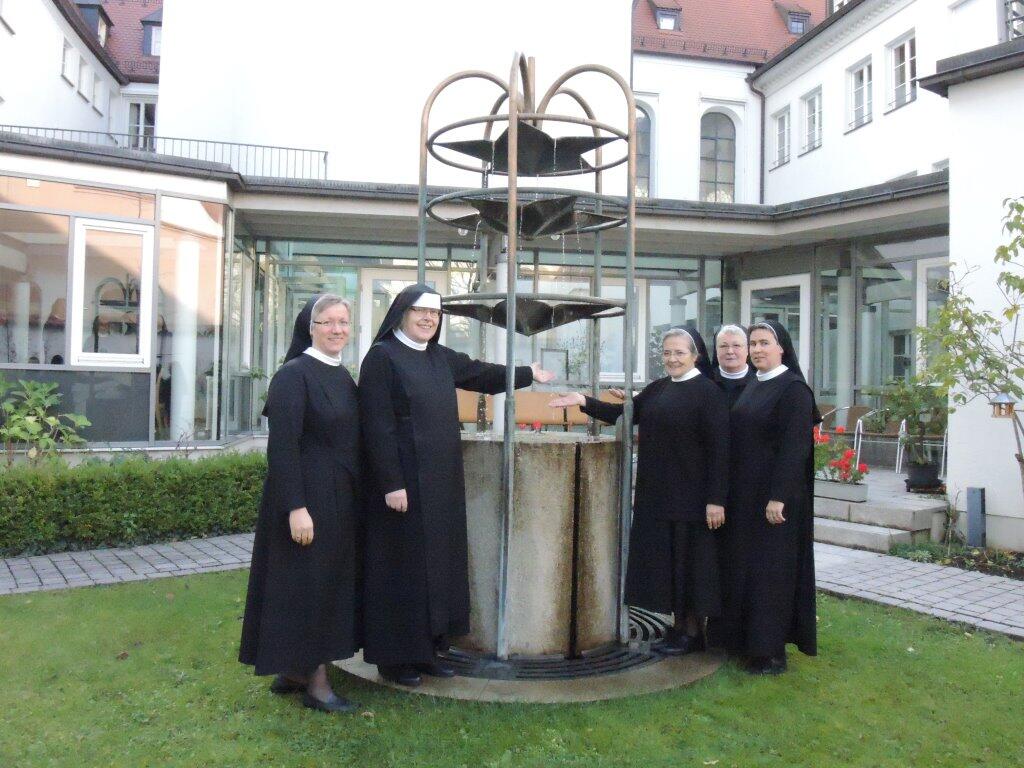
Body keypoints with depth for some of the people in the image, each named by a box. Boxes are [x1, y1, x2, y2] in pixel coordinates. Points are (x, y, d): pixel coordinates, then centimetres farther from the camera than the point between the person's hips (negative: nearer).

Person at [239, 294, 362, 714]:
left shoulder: (343, 376, 11)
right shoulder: (293, 375, -13)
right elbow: (282, 445, -18)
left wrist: (352, 497, 15)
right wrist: (296, 506, -23)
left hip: (340, 498, 9)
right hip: (308, 497, -8)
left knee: (332, 581, 14)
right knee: (309, 583, 1)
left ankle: (292, 670, 28)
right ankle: (315, 682, 14)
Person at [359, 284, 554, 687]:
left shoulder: (441, 358, 11)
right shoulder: (381, 357, -10)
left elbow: (481, 374, 28)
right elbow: (377, 425, -15)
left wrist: (527, 373, 38)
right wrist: (392, 483, -20)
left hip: (441, 480, 7)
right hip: (403, 480, -7)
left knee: (437, 560, 11)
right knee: (402, 565, 1)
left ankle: (426, 648, 23)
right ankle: (394, 657, 15)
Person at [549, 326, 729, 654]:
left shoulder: (708, 391, -10)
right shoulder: (657, 388, 10)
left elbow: (720, 447, -13)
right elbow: (623, 414, 11)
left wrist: (716, 499, -17)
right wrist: (584, 401, -3)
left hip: (690, 496, -6)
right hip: (656, 493, 7)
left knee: (689, 560, 3)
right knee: (663, 560, 12)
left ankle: (693, 631, 18)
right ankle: (678, 624, 25)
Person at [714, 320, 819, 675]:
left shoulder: (793, 389, -12)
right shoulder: (752, 388, 12)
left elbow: (795, 446, -18)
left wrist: (778, 497, -22)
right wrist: (728, 492, 12)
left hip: (774, 494, -8)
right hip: (743, 493, 8)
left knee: (770, 568, -2)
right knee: (742, 564, 13)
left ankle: (771, 652, 9)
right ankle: (745, 638, 25)